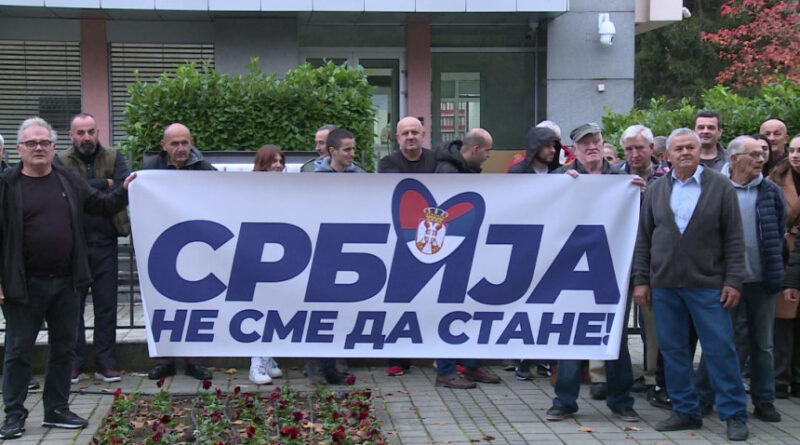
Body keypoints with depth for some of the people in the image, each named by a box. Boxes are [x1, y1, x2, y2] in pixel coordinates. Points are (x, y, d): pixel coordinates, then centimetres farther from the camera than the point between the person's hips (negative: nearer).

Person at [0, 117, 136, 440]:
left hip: (66, 282, 5)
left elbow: (101, 206, 19)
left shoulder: (69, 181, 9)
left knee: (64, 348, 12)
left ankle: (57, 410, 25)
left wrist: (125, 192, 2)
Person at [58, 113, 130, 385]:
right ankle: (74, 362, 14)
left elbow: (124, 190, -10)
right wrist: (106, 184, -11)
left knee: (106, 306, 5)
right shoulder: (61, 162, 2)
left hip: (105, 243, 1)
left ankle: (106, 363, 13)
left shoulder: (114, 158, 6)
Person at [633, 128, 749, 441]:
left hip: (707, 284, -3)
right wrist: (641, 280, 5)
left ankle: (734, 415, 8)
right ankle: (686, 411, 19)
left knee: (721, 350, -2)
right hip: (664, 285, 3)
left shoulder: (721, 186, 1)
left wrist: (733, 280, -7)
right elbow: (643, 238, 10)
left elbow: (733, 237, 0)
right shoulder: (656, 190, 9)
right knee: (673, 351, 7)